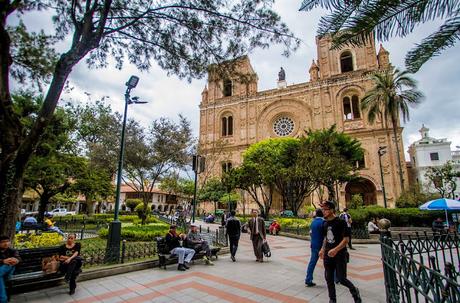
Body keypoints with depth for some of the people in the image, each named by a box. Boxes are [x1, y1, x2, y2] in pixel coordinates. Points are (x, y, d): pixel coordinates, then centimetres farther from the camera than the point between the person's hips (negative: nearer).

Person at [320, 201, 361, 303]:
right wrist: (323, 249, 11)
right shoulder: (325, 223, 7)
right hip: (328, 255, 6)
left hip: (340, 254, -6)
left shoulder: (340, 222, -14)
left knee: (341, 278, -1)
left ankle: (354, 291, 29)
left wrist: (335, 250, -27)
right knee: (329, 279, 9)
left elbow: (346, 239, -17)